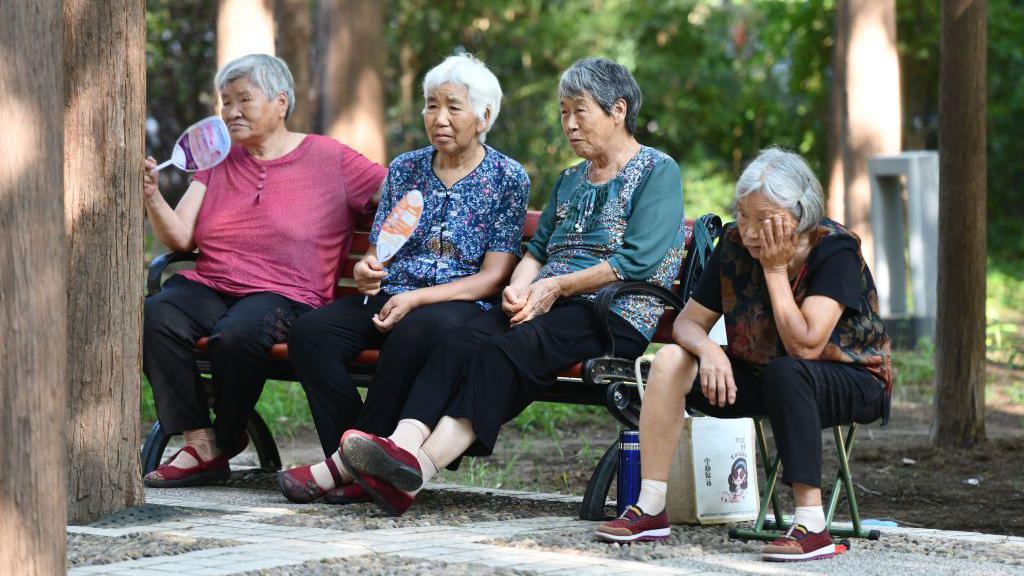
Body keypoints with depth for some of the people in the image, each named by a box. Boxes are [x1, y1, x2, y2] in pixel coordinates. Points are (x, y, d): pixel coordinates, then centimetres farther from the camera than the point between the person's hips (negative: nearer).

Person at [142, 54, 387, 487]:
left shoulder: (330, 159, 7)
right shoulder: (217, 161, 19)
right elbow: (180, 238, 10)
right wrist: (152, 196, -9)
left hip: (283, 294, -4)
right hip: (209, 286, 4)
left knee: (237, 334, -37)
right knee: (155, 316, -29)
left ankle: (226, 440, -9)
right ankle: (200, 445, -24)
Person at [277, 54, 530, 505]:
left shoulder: (508, 178, 4)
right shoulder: (405, 169, 17)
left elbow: (493, 277, -3)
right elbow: (377, 252, 17)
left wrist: (416, 299, -15)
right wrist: (366, 270, -9)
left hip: (460, 304, -5)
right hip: (390, 297, 5)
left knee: (414, 334, -40)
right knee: (308, 332, -24)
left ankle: (345, 465, -32)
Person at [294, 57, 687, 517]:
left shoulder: (658, 172, 3)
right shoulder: (570, 180, 28)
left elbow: (639, 261, -9)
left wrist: (557, 286, -9)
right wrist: (519, 288, -1)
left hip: (616, 314, -7)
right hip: (545, 307, 7)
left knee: (503, 351, -34)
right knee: (457, 340, -24)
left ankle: (420, 467, -48)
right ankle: (404, 445, -46)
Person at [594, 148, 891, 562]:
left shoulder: (835, 250, -22)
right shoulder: (735, 244, -6)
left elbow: (805, 346, -31)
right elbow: (689, 321, -3)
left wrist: (775, 269, -27)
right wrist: (708, 349, -26)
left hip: (850, 384, -6)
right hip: (760, 379, 6)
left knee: (784, 372, -38)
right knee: (671, 360, -15)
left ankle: (812, 527, -38)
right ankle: (650, 509, -14)